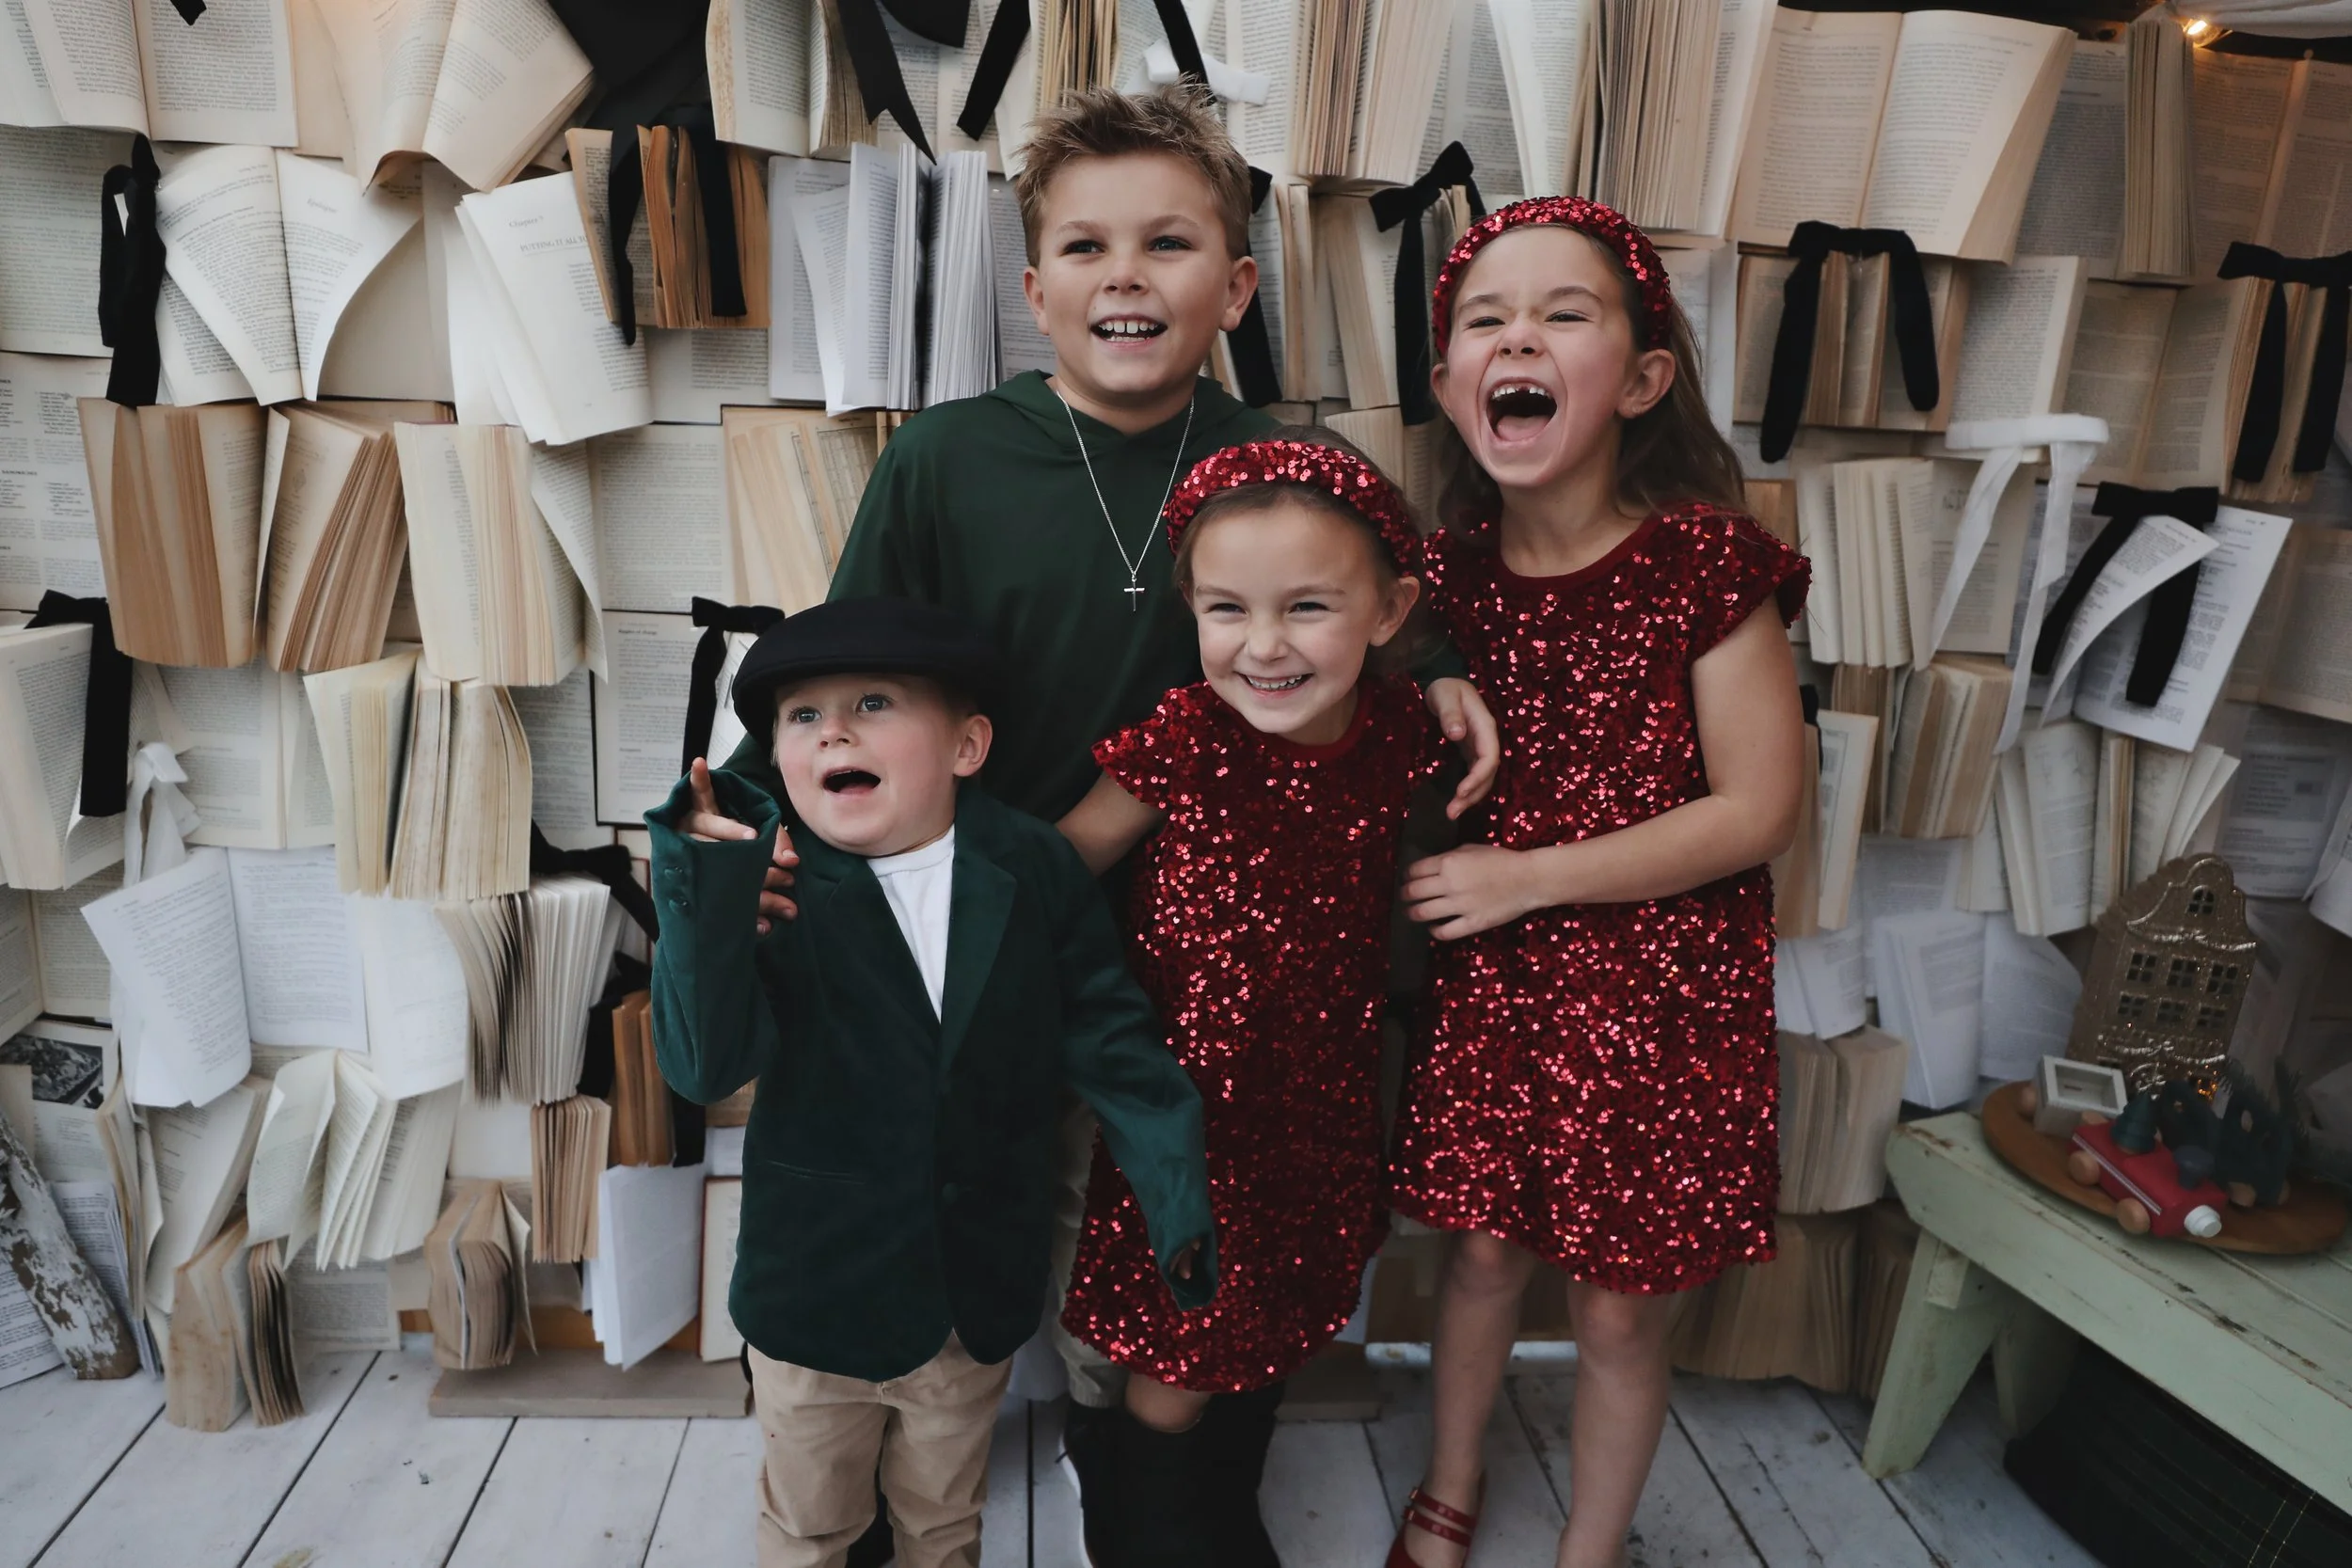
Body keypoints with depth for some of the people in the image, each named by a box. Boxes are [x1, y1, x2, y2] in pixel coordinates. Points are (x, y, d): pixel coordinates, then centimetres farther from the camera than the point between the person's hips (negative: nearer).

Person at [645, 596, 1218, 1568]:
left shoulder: (1035, 873, -13)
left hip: (980, 1299, 1)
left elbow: (1112, 1041, -7)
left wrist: (1176, 1196, -15)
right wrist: (705, 888, -38)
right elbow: (703, 1066, -27)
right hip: (819, 1297, -1)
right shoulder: (773, 888, -17)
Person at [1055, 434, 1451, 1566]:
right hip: (1187, 1105, -3)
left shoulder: (1400, 732, -12)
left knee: (1259, 1356, 23)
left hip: (1323, 1110, 4)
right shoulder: (1185, 738, -22)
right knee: (1174, 1386, 9)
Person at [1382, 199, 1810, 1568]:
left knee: (1621, 1304, 11)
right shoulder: (1454, 567, -2)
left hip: (1659, 990, -3)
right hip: (1488, 980, 3)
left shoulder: (1704, 558, -15)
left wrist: (1529, 875, -18)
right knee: (1486, 1247, 18)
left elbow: (1759, 810, -15)